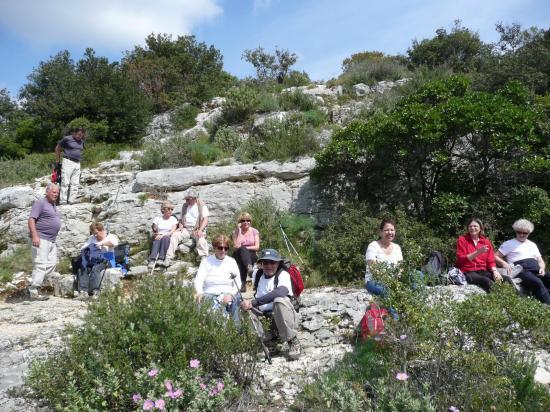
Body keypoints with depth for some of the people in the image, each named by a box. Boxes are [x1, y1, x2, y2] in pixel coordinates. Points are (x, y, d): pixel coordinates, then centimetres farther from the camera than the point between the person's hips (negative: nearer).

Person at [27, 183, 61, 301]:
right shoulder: (40, 203, -8)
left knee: (52, 263, 11)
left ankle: (34, 286, 17)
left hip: (51, 240, 10)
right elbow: (31, 220, -17)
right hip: (40, 239, -10)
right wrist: (35, 236, -27)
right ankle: (33, 292, -8)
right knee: (41, 265, -11)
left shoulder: (53, 205, 19)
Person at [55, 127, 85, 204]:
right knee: (65, 183, -8)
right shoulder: (67, 139, -5)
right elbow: (57, 148, 4)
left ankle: (71, 201, 8)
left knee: (75, 184, 4)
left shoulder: (81, 141, 12)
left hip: (77, 163, 6)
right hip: (68, 162, -6)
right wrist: (58, 160, 5)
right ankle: (63, 202, -6)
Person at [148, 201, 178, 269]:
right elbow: (154, 233, 10)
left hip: (167, 238, -1)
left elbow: (172, 232, -4)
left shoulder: (173, 219, 11)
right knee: (157, 240, -36)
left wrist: (163, 235, -20)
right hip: (158, 237, 1)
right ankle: (152, 260, -51)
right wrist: (155, 234, -14)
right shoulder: (157, 219, 13)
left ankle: (161, 259, -43)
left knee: (165, 238, -37)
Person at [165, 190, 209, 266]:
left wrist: (200, 230, -24)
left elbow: (205, 219, -8)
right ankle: (169, 258, -27)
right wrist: (180, 227, 0)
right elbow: (181, 219, 22)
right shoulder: (184, 206, 17)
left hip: (197, 229, -4)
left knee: (201, 239, -36)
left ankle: (204, 258, -43)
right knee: (175, 235, -23)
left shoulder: (202, 206, 2)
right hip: (186, 229, 4)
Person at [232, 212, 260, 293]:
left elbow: (257, 247, -2)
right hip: (239, 255, 0)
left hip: (251, 256, 0)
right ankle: (249, 267, -61)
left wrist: (244, 248, -10)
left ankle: (243, 283, -41)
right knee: (241, 250, -35)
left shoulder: (254, 231, 6)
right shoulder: (236, 232, 4)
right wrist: (238, 231, -12)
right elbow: (236, 246, -13)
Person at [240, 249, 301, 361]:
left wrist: (253, 302, -38)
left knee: (280, 300, -36)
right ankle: (271, 334, 0)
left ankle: (293, 342, -23)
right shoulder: (257, 274, 7)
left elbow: (280, 292, -34)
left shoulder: (283, 274, -13)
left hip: (282, 317, -6)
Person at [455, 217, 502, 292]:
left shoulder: (486, 241, 14)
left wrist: (495, 271, -12)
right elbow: (461, 260, -8)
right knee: (487, 281, -31)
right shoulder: (462, 239, 3)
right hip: (467, 272, -4)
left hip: (482, 271, 4)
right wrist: (477, 252, -18)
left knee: (498, 279, -25)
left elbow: (491, 261, 10)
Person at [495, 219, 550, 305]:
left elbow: (540, 261, 27)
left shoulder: (532, 245, 29)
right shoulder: (509, 244, 14)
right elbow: (496, 257, 8)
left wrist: (542, 268, 3)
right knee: (537, 283, -36)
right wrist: (504, 263, -13)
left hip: (536, 269, 5)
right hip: (521, 270, -5)